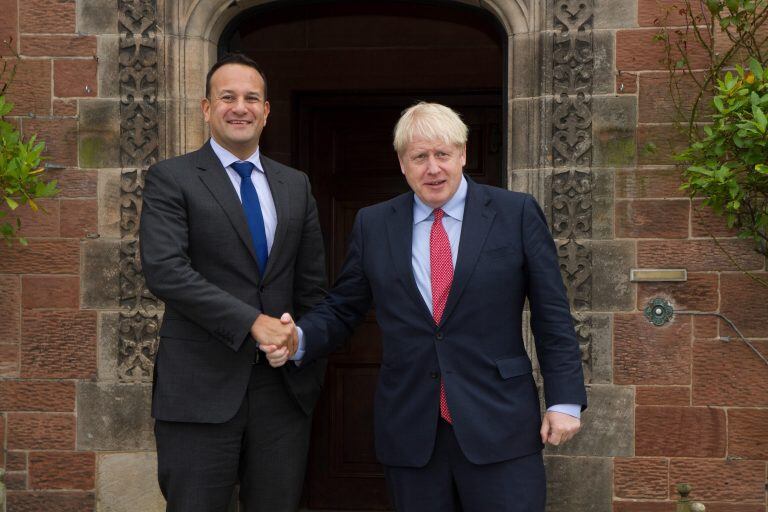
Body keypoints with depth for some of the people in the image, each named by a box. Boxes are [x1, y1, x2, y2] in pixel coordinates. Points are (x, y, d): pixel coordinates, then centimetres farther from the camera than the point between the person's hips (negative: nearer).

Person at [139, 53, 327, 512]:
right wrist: (252, 322, -18)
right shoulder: (171, 179, -1)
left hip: (284, 384, 4)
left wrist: (308, 354, 5)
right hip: (201, 387, -4)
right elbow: (164, 269, -14)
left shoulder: (296, 185, 14)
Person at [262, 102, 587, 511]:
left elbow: (552, 315, 1)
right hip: (410, 432, 2)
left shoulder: (517, 214, 1)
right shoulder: (373, 225, 8)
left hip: (499, 426, -2)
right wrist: (298, 339, -8)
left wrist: (565, 399, -3)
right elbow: (341, 310, 12)